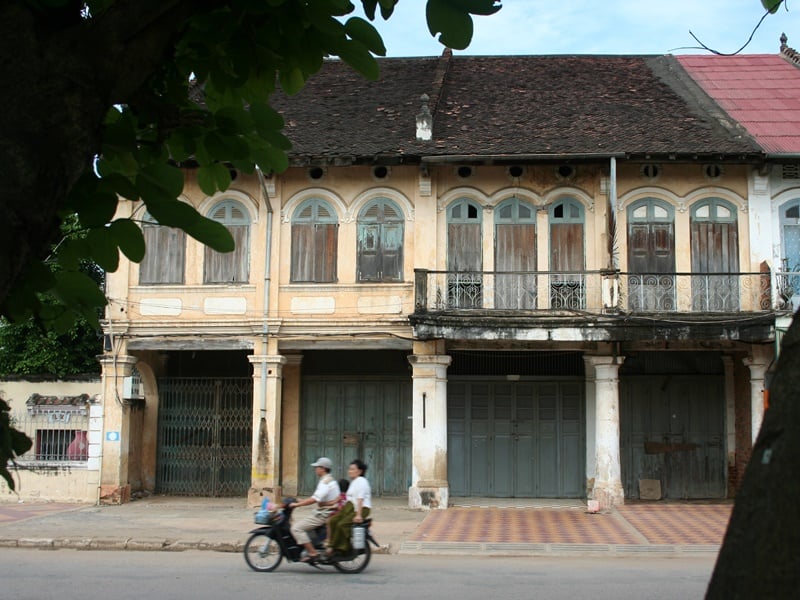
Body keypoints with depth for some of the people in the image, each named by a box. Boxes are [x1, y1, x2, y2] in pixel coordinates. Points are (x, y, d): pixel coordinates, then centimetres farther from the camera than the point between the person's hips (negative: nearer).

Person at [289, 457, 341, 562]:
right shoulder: (330, 480, 15)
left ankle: (312, 553, -17)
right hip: (324, 511, 11)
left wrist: (297, 504, -21)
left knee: (296, 528, -15)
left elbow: (315, 499, -27)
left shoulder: (325, 482, -17)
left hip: (323, 514, -11)